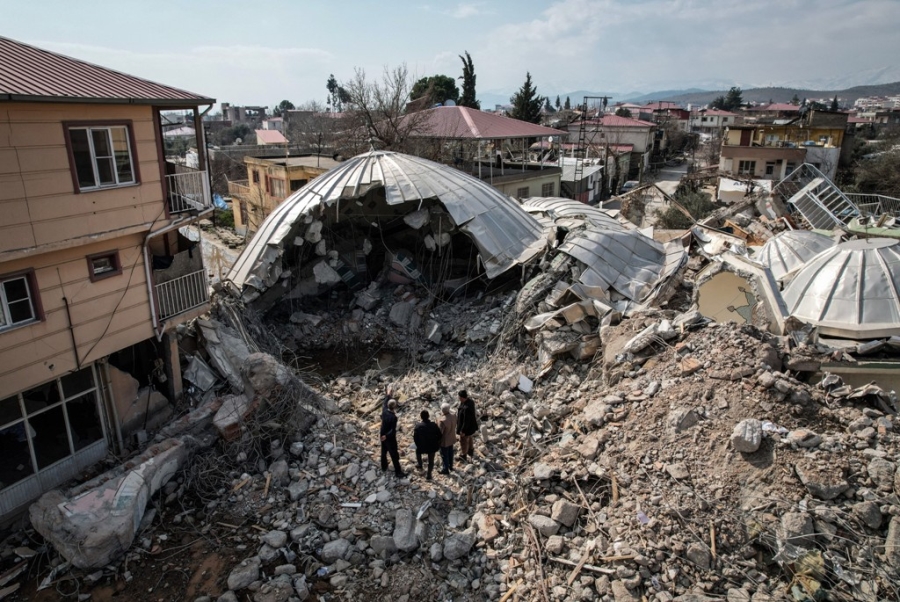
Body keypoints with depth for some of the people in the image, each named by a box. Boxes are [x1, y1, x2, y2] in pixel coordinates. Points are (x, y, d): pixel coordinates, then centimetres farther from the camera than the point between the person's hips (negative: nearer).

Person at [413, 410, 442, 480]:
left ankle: (420, 466, 42)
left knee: (418, 451, 34)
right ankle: (429, 475, 30)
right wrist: (435, 443, 10)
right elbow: (439, 435, -8)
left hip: (422, 447, -1)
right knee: (431, 461, 20)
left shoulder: (418, 426, -18)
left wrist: (418, 445, 6)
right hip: (432, 447, 1)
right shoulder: (434, 425, -15)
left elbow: (415, 437, -12)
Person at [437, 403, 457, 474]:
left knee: (444, 455, 16)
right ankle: (450, 466, 46)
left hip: (444, 441, -6)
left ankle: (446, 469, 32)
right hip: (451, 438, 6)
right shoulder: (453, 417, -15)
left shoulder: (442, 421, -36)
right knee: (450, 452, 27)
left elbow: (439, 433, -26)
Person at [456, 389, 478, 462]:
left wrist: (463, 431, -19)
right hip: (471, 424, 9)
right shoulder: (469, 400, -14)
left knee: (464, 441, 17)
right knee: (469, 438, 32)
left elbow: (466, 421, -31)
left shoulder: (467, 408, -42)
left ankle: (463, 456, 41)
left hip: (467, 426, -9)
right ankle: (471, 451, 57)